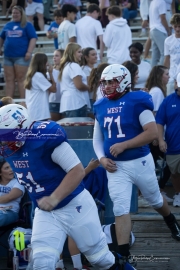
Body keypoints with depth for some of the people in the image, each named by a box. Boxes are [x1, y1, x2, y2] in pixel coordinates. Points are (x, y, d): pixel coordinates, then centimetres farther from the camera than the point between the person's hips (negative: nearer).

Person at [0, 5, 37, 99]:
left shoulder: (27, 25, 1)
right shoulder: (8, 25, 16)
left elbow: (33, 38, -5)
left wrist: (29, 52, -14)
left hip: (21, 56, -5)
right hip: (8, 56, 5)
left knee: (21, 79, -6)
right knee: (9, 80, 4)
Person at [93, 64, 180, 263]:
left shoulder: (137, 101, -15)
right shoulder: (100, 107, 2)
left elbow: (152, 133, -20)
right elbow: (97, 137, 12)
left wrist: (123, 145, -23)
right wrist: (101, 158, -7)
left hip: (140, 162, -3)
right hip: (115, 166, 3)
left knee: (154, 200, 20)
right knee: (120, 209, -5)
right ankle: (123, 255, -4)